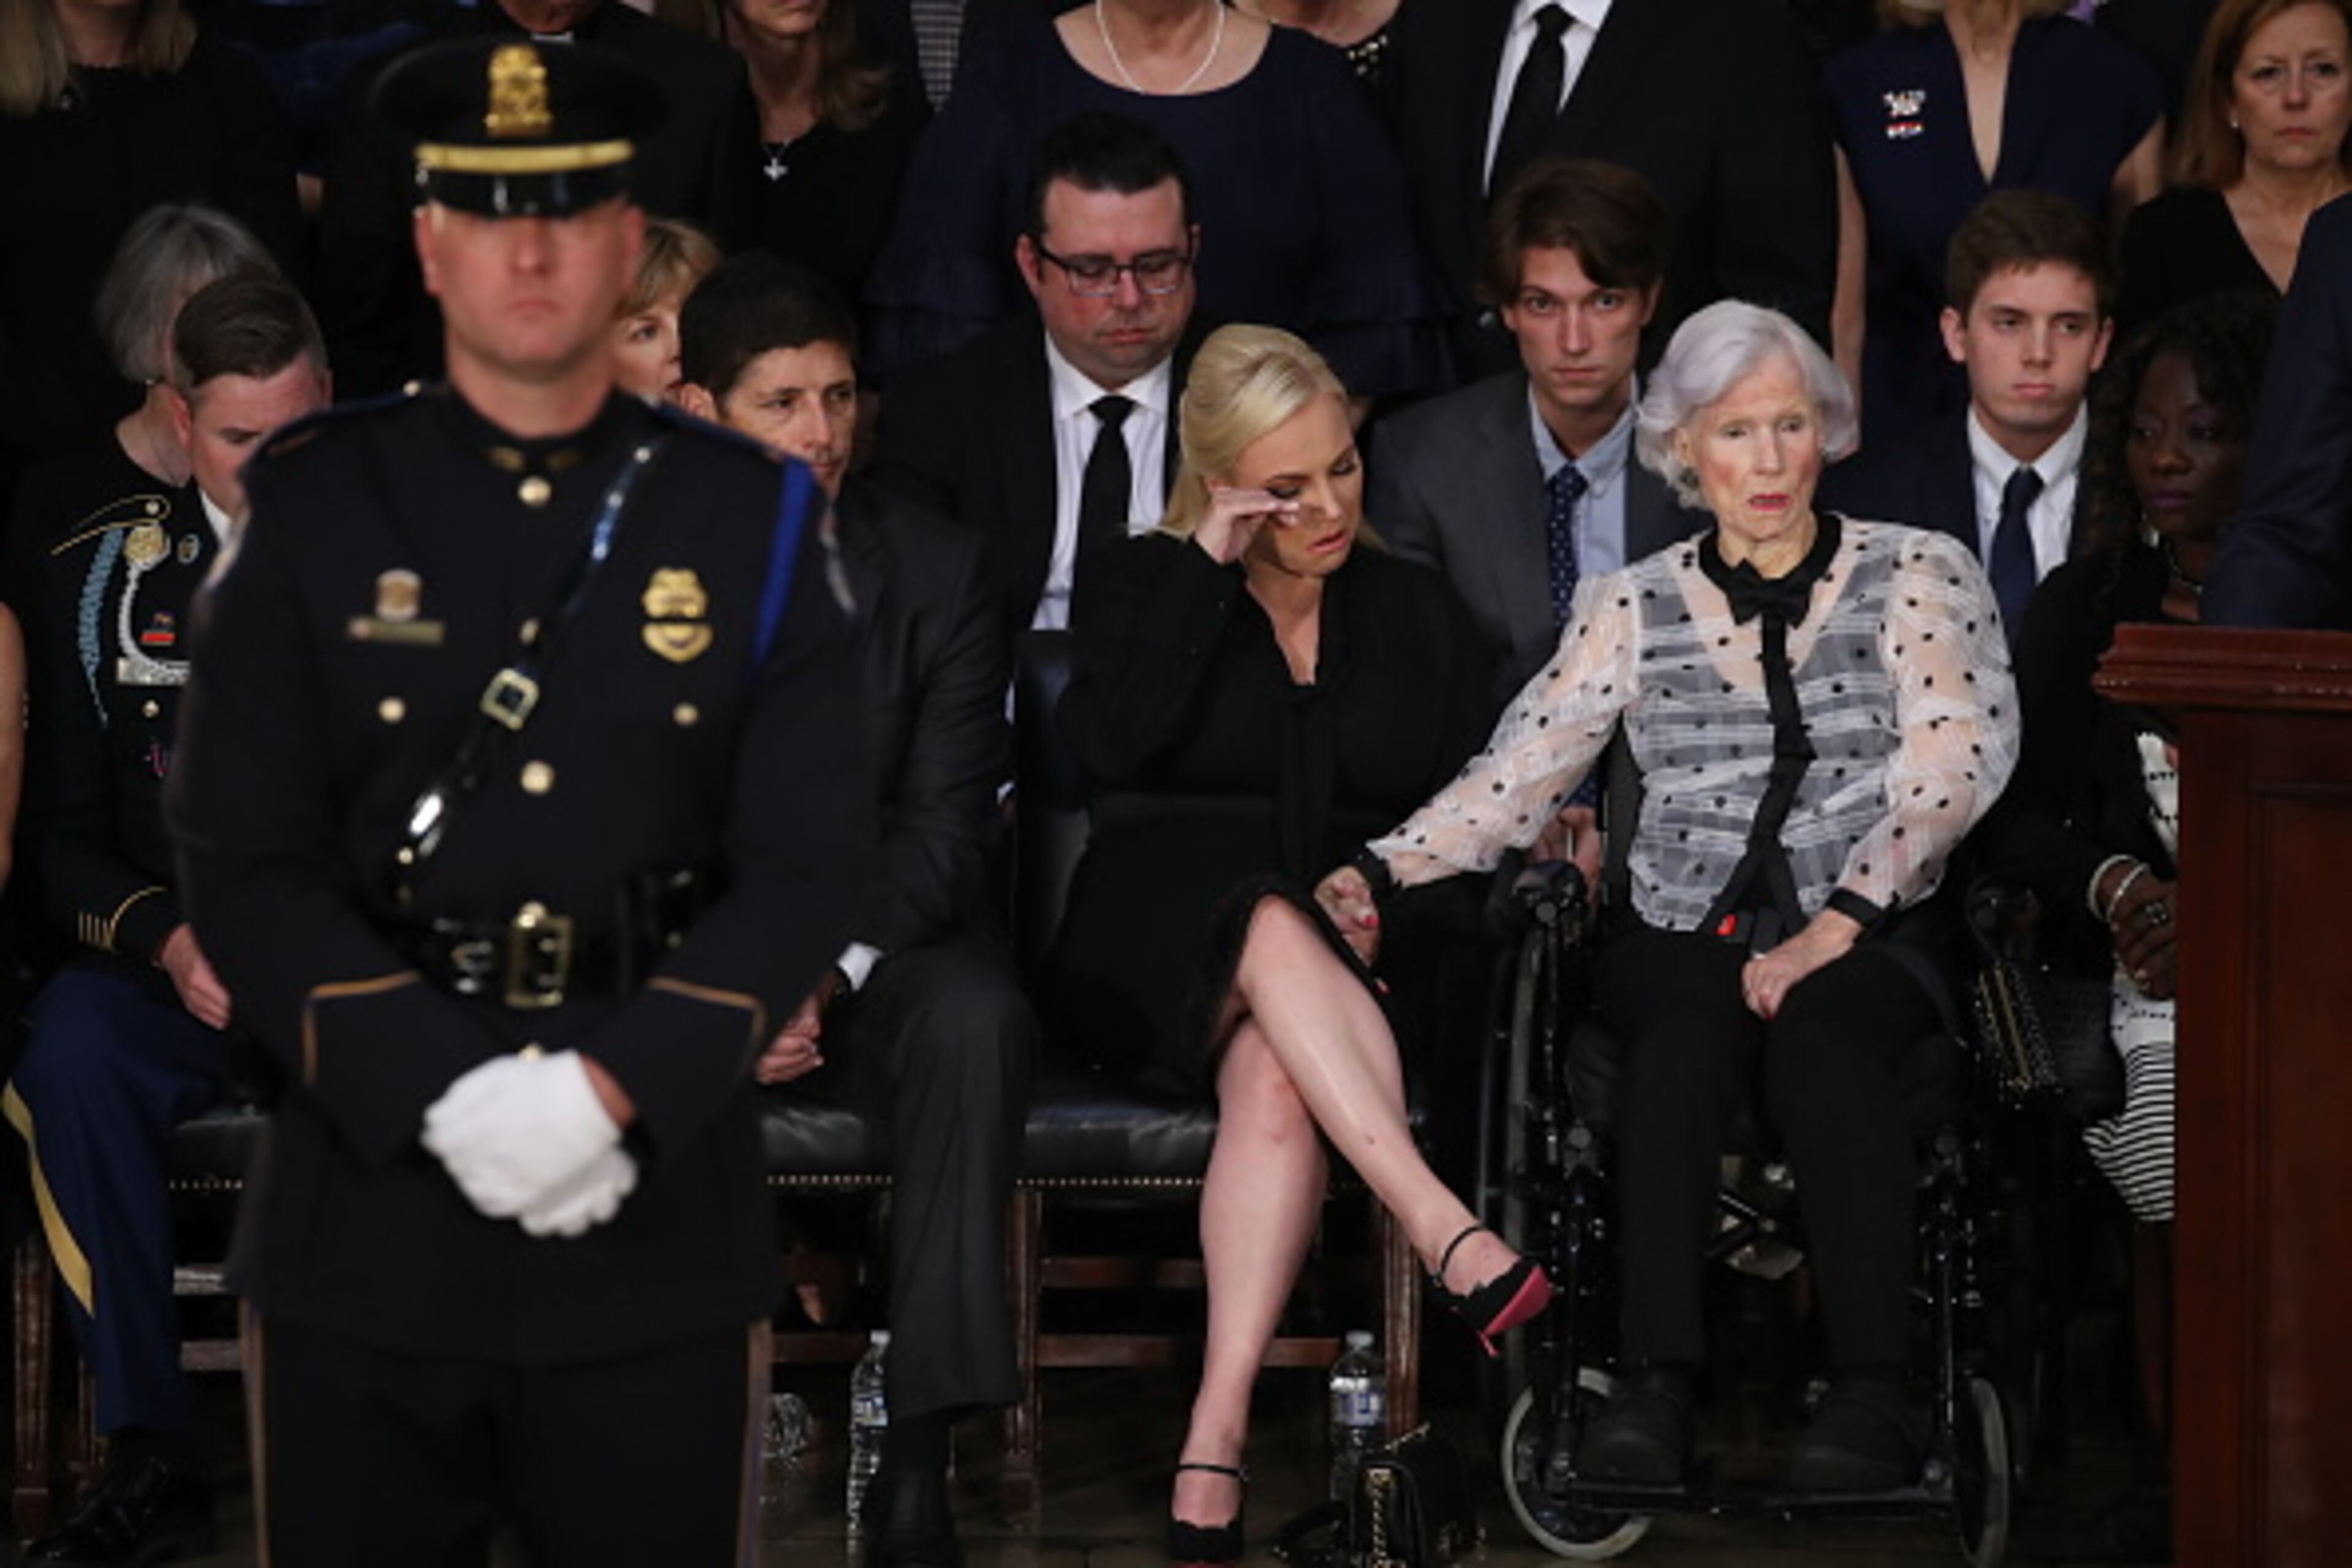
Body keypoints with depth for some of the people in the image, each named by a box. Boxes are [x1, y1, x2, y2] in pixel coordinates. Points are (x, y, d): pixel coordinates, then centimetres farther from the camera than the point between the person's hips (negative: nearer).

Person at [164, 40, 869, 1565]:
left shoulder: (751, 522, 5)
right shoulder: (317, 510, 3)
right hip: (365, 1199, 0)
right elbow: (243, 861, -3)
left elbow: (813, 860, -2)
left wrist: (618, 1083, -16)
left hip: (662, 1208, 0)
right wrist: (442, 1092, -16)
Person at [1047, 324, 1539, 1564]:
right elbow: (1114, 747, -9)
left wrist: (1387, 898, -9)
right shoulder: (1144, 588, 11)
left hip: (1351, 965, 1)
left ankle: (1217, 1434, -46)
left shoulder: (1418, 615, 17)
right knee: (1275, 928, -38)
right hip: (1157, 951, -1)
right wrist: (1208, 564, -7)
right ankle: (1446, 1233, -51)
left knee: (1276, 1080, -35)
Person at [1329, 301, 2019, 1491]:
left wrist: (1836, 925, -16)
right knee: (1687, 1033, -34)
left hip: (1868, 945, -1)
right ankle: (1656, 1383, -43)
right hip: (1686, 936, 1)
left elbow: (1951, 767, -4)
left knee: (1820, 1030, -35)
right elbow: (1518, 775, 6)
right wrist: (1386, 870, -12)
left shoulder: (1915, 576, 9)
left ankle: (1870, 1394, -43)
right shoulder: (1635, 608, 15)